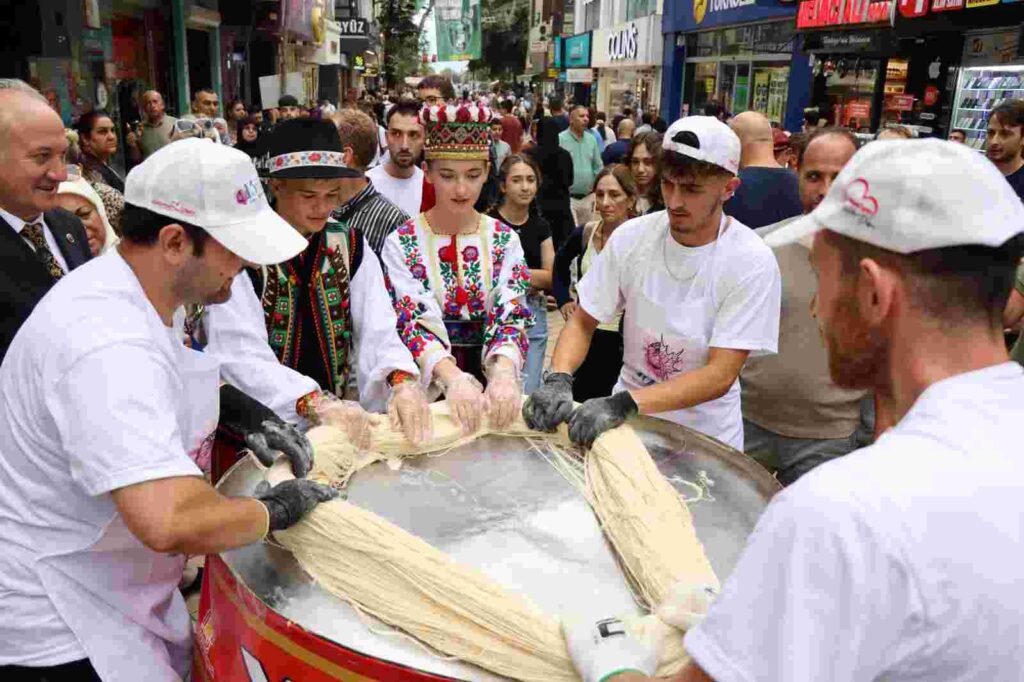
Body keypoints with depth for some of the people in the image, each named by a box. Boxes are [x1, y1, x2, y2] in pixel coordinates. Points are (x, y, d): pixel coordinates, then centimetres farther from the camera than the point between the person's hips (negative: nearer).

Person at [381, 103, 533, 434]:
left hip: (491, 385, 1)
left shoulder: (504, 240, 5)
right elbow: (415, 321, -12)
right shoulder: (401, 243, -1)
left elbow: (510, 317, -6)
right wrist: (453, 377, -31)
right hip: (428, 389, -1)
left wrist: (504, 371, -27)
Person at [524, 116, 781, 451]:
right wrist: (558, 379, -20)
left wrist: (624, 403, -31)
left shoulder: (752, 263, -15)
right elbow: (583, 322, -1)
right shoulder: (630, 237, -7)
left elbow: (720, 376, -19)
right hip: (627, 418, 2)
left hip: (704, 435, -1)